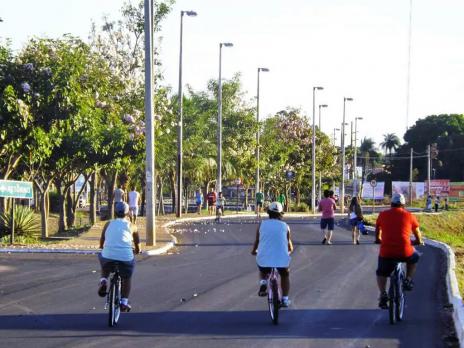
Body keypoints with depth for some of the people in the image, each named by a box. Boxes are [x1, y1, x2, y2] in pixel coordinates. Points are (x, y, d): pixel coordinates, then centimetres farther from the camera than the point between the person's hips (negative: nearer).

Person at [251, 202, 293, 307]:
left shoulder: (262, 224, 4)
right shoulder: (285, 226, 5)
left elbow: (257, 241, 14)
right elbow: (290, 246, 13)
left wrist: (254, 251, 36)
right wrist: (290, 250, 38)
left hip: (263, 259, 0)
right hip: (282, 259, 0)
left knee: (263, 271, 35)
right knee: (285, 275, 31)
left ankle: (263, 283, 8)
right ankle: (285, 299, 26)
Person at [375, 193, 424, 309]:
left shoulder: (383, 215, 9)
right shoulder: (409, 216, 8)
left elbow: (377, 232, 25)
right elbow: (417, 233, 22)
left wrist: (378, 240, 47)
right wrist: (419, 241, 44)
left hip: (386, 253, 1)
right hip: (405, 253, 0)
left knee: (381, 273, 26)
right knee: (414, 257, 34)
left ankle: (383, 295, 7)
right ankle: (408, 280, 22)